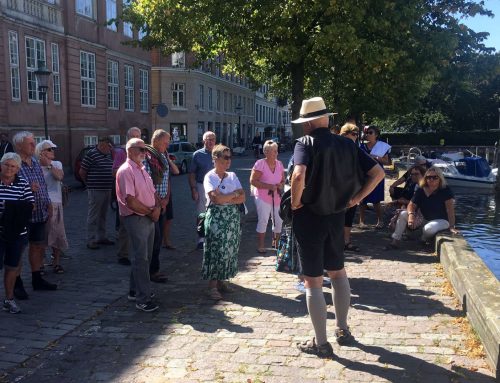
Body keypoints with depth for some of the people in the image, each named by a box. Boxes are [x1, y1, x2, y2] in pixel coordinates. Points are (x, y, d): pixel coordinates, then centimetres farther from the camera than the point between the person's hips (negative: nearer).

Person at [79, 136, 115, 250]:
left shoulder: (108, 155, 11)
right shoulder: (91, 154, -11)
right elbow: (82, 172, -7)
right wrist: (90, 184, 4)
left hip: (107, 190, 8)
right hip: (96, 190, -8)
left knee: (103, 215, 16)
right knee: (93, 216, -2)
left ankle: (101, 237, 27)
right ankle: (91, 240, 4)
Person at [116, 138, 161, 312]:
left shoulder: (142, 170, 15)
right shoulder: (125, 171, -14)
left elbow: (152, 192, 17)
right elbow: (130, 200, -21)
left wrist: (157, 207, -3)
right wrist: (150, 212, -11)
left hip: (149, 218, 9)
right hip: (135, 219, -9)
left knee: (145, 257, 16)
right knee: (141, 259, -5)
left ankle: (135, 291, 29)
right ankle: (143, 299, 2)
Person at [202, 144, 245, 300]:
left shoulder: (232, 176, 11)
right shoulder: (209, 177, -5)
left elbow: (242, 197, 2)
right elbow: (216, 199, -18)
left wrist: (225, 199, -13)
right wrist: (234, 194, -6)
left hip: (233, 217, 5)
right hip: (216, 217, -5)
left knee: (229, 250, 7)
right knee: (215, 250, -4)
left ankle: (221, 280, 21)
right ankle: (212, 286, 4)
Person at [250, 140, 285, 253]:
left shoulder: (279, 164, 8)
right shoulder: (260, 163, -10)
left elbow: (283, 180, 17)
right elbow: (253, 181, -14)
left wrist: (281, 185, -8)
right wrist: (269, 186, -20)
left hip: (277, 197, 6)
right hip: (263, 197, -6)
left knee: (279, 221, 9)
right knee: (263, 221, -4)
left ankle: (275, 243, 29)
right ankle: (260, 246, 8)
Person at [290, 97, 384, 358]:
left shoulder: (306, 143, -14)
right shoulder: (347, 144, 2)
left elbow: (299, 175, -33)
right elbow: (378, 173, 1)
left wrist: (295, 201, -17)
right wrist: (357, 198, 6)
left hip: (309, 217, -5)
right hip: (336, 216, 5)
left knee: (313, 281, 5)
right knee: (338, 272, 23)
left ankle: (321, 343, 14)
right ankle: (343, 330, 33)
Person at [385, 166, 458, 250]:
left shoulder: (445, 190, -16)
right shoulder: (421, 190, -3)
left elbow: (450, 209, -22)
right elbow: (411, 205, -8)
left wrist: (452, 226, -30)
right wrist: (411, 215, -32)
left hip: (441, 220, -5)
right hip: (425, 220, 5)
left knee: (428, 228, -37)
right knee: (403, 214, -11)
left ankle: (424, 240, 1)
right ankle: (395, 241, -12)